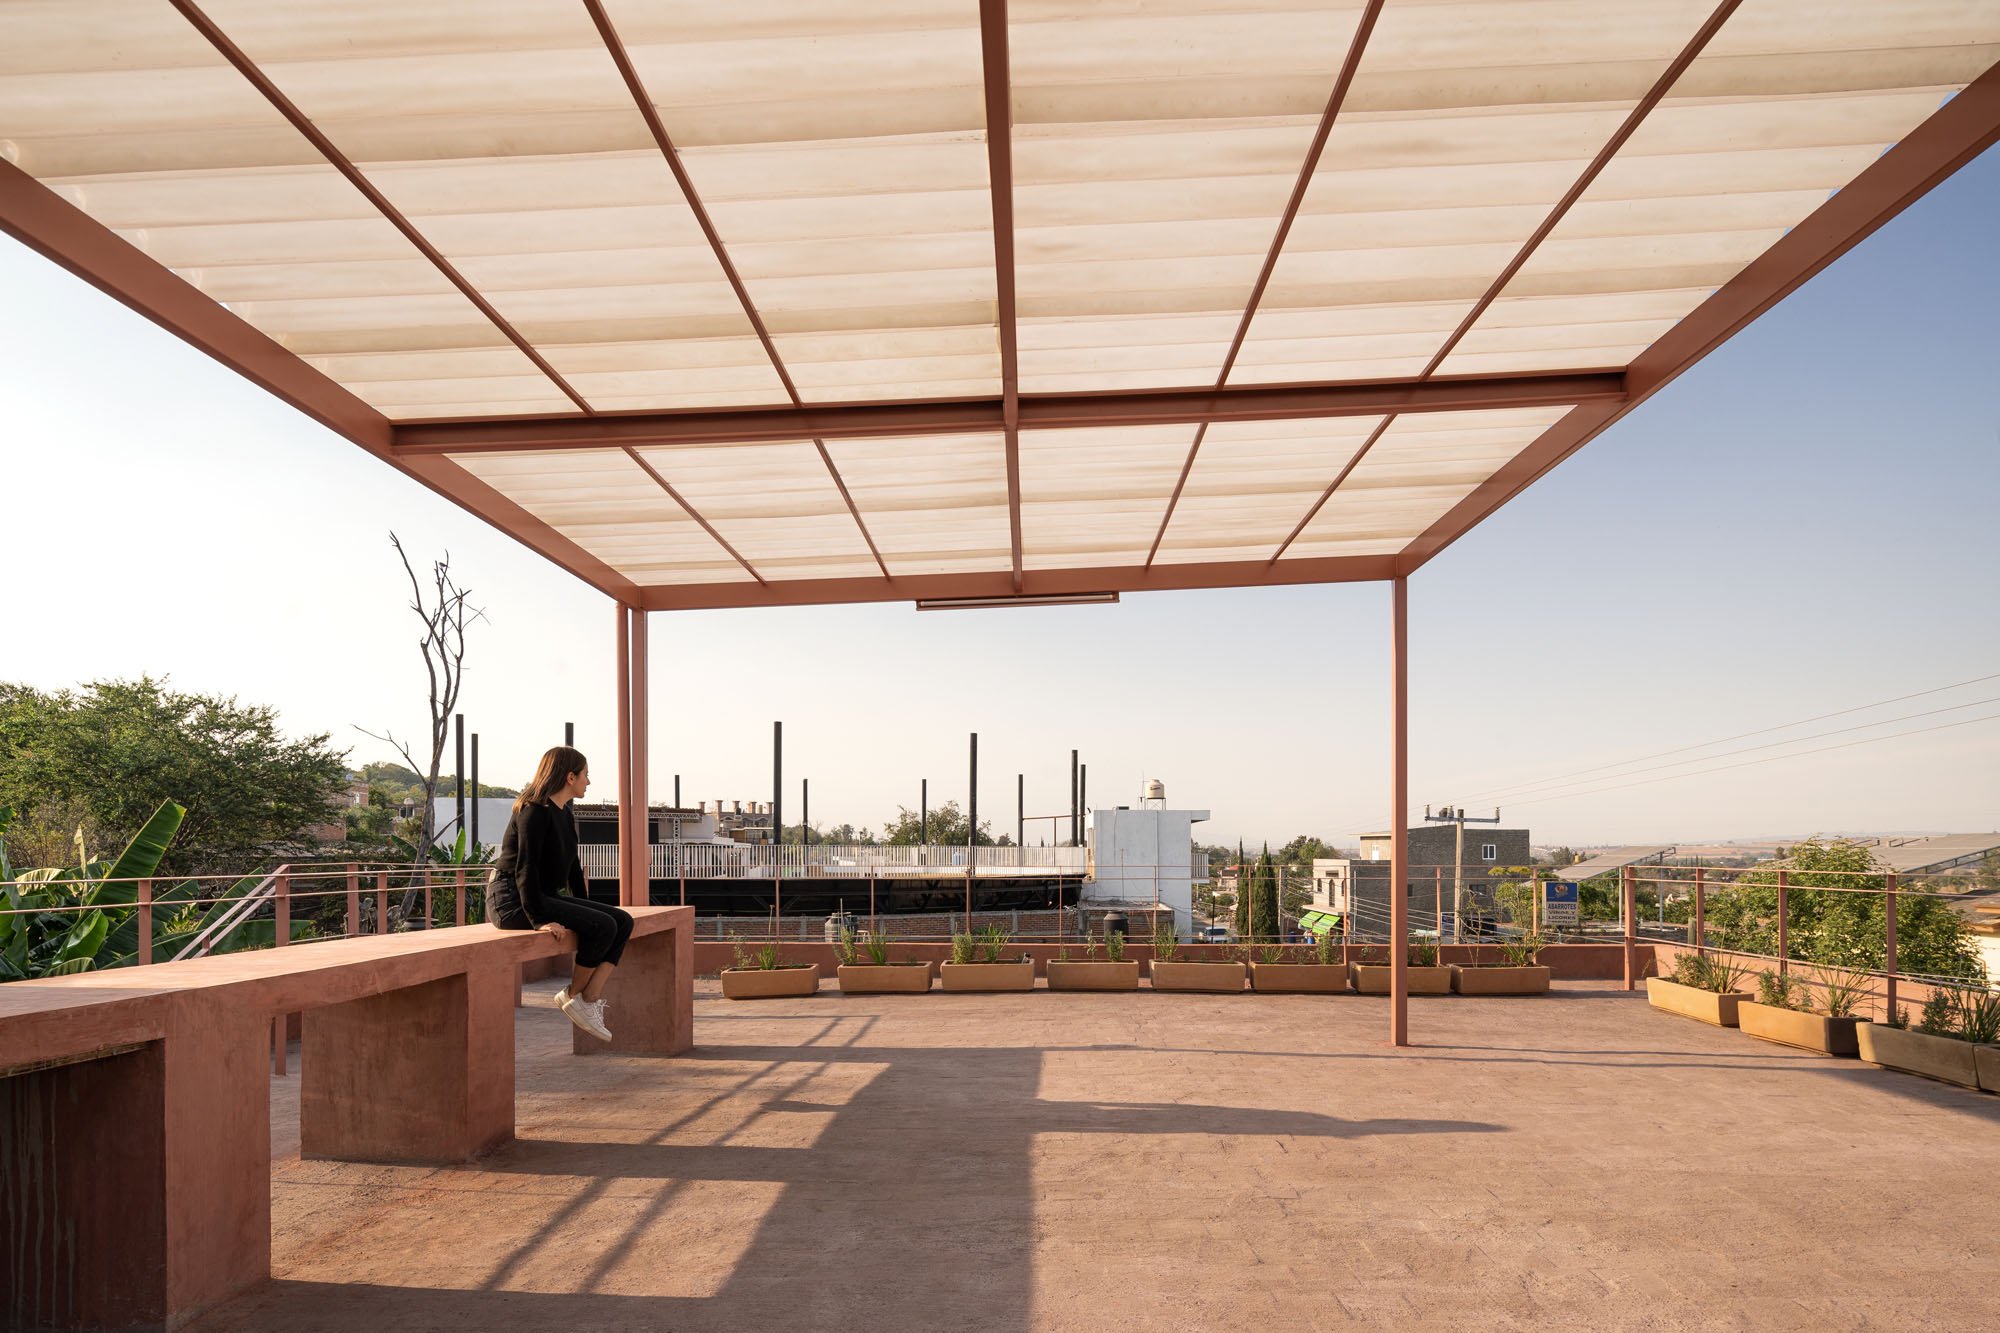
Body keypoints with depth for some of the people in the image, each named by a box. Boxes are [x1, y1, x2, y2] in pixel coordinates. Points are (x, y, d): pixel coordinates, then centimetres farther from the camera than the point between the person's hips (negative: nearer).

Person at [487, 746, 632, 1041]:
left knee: (623, 920, -6)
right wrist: (538, 920, -29)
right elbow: (526, 868, -22)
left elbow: (572, 867, 21)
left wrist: (586, 910, 18)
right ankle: (574, 995, -5)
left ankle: (591, 998, -13)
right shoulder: (535, 811, -14)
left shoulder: (565, 815, 14)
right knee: (603, 926, -24)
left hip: (543, 895, 10)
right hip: (512, 899, -10)